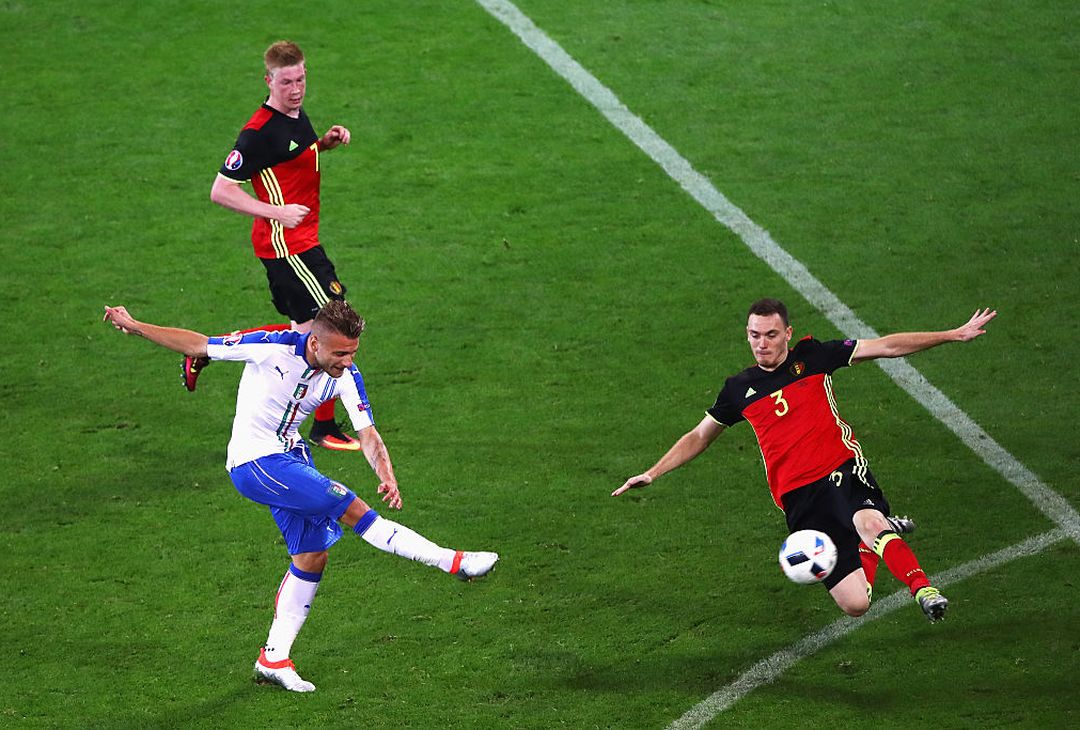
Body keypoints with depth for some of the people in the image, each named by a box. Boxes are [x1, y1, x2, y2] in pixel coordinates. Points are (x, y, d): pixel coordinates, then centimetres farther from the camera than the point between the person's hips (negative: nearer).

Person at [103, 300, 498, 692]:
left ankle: (274, 658, 16)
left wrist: (387, 476, -30)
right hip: (253, 461, -7)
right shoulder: (273, 347, -23)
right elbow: (198, 345, -12)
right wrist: (135, 327, -10)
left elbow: (367, 432, -11)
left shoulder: (346, 376, -8)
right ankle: (452, 561, -14)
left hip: (290, 456, 7)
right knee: (351, 507, -17)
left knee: (313, 557, 5)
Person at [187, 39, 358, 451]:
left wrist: (326, 142, 10)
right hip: (286, 244, -10)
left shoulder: (297, 116, 8)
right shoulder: (260, 131, -19)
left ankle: (205, 352, 25)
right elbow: (221, 191, -18)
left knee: (304, 332, 15)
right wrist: (276, 212, -21)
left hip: (301, 241, 10)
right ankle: (325, 428, 5)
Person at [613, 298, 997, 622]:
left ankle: (923, 589, -31)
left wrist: (954, 334, 1)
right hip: (798, 498, 2)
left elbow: (885, 346, 5)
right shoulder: (739, 390, 11)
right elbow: (699, 437, 26)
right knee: (855, 604, -8)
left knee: (870, 523, -40)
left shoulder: (811, 357, 6)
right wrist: (653, 472, 17)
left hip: (842, 469, -2)